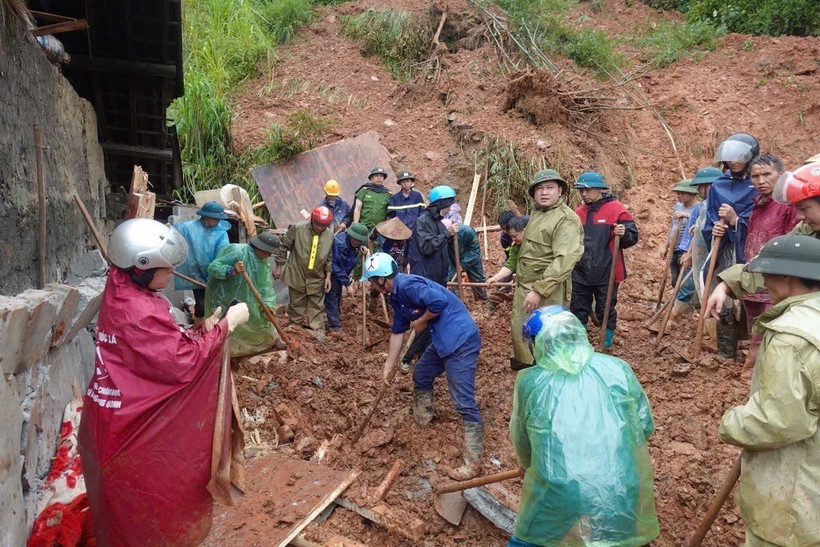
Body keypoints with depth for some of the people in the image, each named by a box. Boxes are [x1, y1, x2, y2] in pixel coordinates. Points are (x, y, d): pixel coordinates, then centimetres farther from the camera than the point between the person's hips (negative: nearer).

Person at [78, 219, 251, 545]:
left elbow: (164, 346, 7)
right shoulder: (139, 312, -28)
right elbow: (183, 363, -28)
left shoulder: (122, 294, 2)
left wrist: (201, 332, -6)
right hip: (131, 429, -9)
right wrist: (227, 324, -21)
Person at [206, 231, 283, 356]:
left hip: (245, 297, 7)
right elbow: (213, 267, -30)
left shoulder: (263, 260, -5)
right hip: (224, 296, -7)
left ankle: (273, 339, 40)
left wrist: (268, 305, -17)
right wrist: (232, 271, -47)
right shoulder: (238, 252, -30)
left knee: (260, 315, 18)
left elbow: (266, 284, -5)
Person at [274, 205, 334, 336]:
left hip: (317, 278, 2)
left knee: (317, 306, 9)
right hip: (297, 275, -2)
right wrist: (278, 266, -1)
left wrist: (328, 276, 2)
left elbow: (329, 258, 6)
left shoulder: (329, 235, -4)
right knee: (296, 304, 12)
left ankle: (318, 329, 19)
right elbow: (283, 246, -4)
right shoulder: (297, 228, -14)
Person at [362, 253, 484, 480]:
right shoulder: (397, 297, 14)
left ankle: (473, 462, 0)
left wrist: (420, 322, -10)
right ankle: (422, 420, 47)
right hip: (443, 340, 11)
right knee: (421, 375, 27)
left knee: (464, 402, -8)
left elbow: (439, 302, -28)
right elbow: (397, 332, 22)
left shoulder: (407, 285, -17)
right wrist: (388, 367, 25)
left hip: (462, 340, -11)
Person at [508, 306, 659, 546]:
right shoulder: (617, 368, 0)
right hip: (621, 497, 2)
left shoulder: (529, 381, -2)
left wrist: (525, 464, 32)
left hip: (558, 498, -1)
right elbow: (646, 426, 9)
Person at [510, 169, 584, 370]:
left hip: (546, 292, -9)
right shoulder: (537, 214, 14)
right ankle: (525, 362, 42)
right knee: (520, 331, 21)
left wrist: (539, 290, -31)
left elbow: (564, 260, -26)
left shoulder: (566, 219, -16)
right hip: (524, 286, 9)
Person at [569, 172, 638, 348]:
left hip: (606, 273, -5)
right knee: (578, 311, 13)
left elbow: (633, 237, -8)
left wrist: (623, 234, -28)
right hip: (580, 273, 5)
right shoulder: (579, 212, 8)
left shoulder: (616, 209, -8)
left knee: (606, 312, 10)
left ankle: (607, 346, 29)